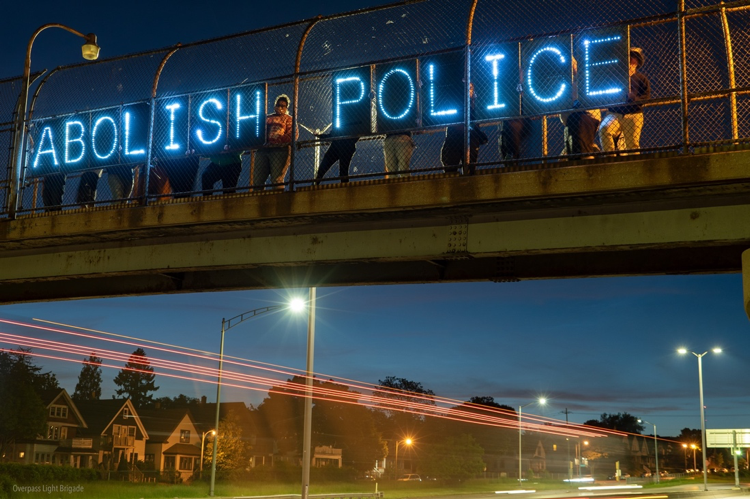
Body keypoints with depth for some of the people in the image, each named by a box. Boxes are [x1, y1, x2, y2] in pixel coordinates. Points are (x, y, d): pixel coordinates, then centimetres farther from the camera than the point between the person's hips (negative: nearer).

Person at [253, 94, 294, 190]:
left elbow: (292, 135, -1)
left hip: (279, 149, -4)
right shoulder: (267, 118, 27)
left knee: (277, 180, -15)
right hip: (263, 149, 4)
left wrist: (276, 140, -15)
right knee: (257, 180, -5)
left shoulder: (289, 119, 14)